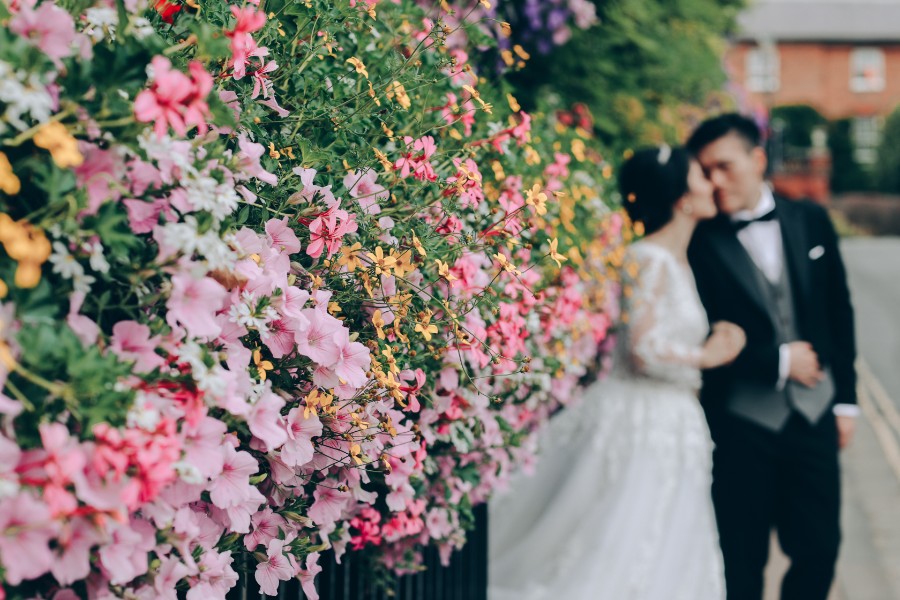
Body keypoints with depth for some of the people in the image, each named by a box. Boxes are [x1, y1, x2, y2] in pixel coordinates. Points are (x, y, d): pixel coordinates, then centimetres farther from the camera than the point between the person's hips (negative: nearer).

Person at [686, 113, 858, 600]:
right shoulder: (701, 244, -7)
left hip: (814, 414, 3)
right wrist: (779, 360, -10)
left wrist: (845, 397, 9)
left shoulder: (810, 221, 5)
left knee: (819, 549, 6)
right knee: (742, 560, 5)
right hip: (741, 420, -3)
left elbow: (839, 310, 10)